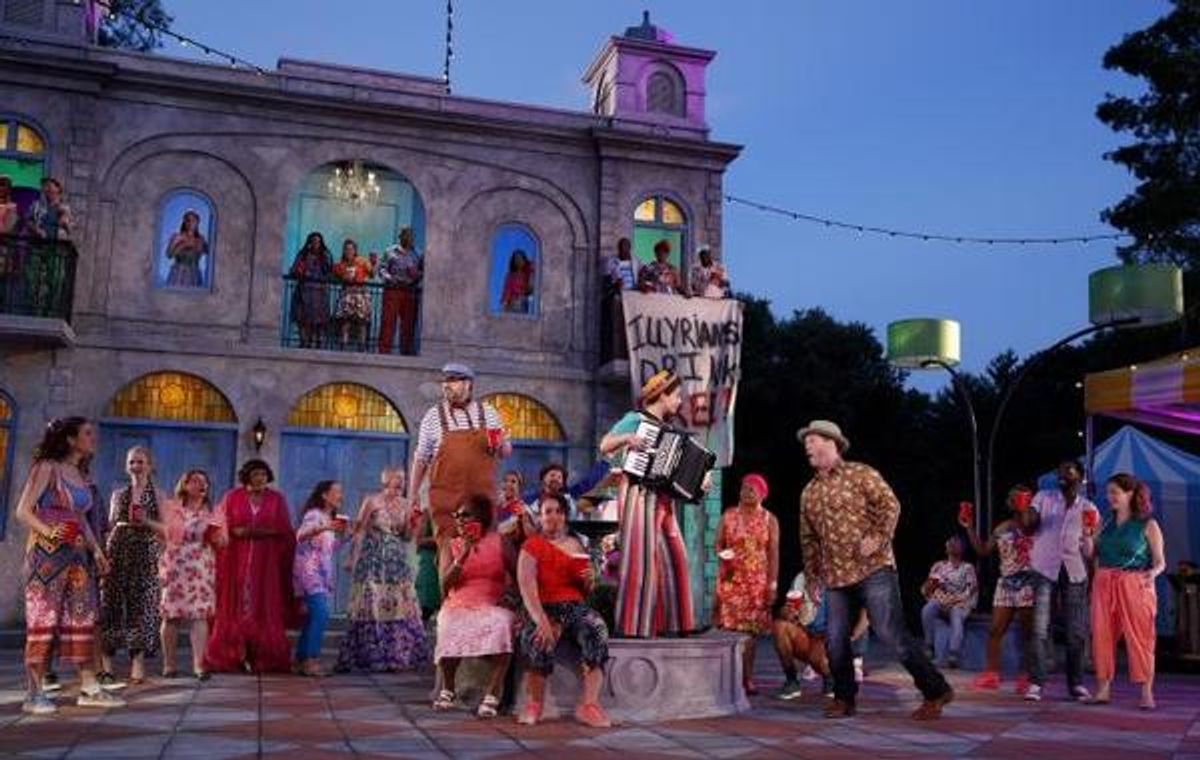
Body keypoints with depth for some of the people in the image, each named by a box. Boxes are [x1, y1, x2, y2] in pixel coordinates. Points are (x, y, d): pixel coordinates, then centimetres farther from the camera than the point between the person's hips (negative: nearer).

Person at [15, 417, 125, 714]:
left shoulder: (80, 476, 16)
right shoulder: (47, 468, -5)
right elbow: (22, 511, -9)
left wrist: (96, 550, 14)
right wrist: (51, 533, -23)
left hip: (76, 556, 7)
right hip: (46, 554, -7)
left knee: (83, 619, 5)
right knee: (43, 620, -5)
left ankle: (89, 689, 8)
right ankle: (34, 694, 1)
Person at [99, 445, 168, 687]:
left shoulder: (158, 495, 7)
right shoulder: (118, 495, 14)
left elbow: (165, 529, 3)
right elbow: (109, 525, 17)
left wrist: (146, 522, -13)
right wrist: (119, 524, -5)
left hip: (145, 553, -2)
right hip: (117, 551, 2)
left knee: (141, 604, -5)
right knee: (110, 604, -4)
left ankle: (138, 665, -2)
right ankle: (106, 665, 0)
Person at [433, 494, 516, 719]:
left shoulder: (499, 542, 9)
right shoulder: (451, 546, 12)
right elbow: (445, 586, -1)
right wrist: (462, 557, -11)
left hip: (492, 606, -1)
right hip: (459, 606, 1)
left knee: (502, 625, -36)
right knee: (450, 628, -34)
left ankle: (492, 695, -29)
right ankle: (447, 690, -7)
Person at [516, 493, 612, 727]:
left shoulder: (576, 545, 19)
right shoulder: (532, 546, 5)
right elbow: (527, 588, -11)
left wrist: (590, 580, -1)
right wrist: (542, 621, -27)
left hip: (576, 608, 3)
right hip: (545, 609, -3)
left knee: (598, 631, -30)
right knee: (539, 640, -35)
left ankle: (589, 704, -28)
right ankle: (534, 705, -11)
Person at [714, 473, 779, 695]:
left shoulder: (769, 520, 6)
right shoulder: (728, 515, 8)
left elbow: (773, 554, 2)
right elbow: (718, 544, 9)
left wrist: (773, 584, -3)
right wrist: (722, 554, -14)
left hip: (757, 581, 0)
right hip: (730, 578, 0)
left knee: (751, 629, 0)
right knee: (728, 626, -8)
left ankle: (747, 678, 5)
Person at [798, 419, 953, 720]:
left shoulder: (860, 474, -2)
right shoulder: (809, 492, 15)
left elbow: (890, 505, -7)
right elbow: (808, 537, 20)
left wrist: (877, 538, -19)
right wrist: (812, 575, 15)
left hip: (873, 570, -6)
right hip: (836, 578, 6)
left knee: (891, 634, -10)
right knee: (836, 640, 4)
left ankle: (936, 691, 2)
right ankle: (844, 698, 20)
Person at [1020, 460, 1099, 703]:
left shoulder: (1088, 508, 9)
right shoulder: (1043, 497, 6)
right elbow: (1029, 525, -5)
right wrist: (1024, 513, -26)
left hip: (1074, 571, 2)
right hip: (1045, 568, -2)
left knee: (1077, 630, 4)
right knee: (1040, 627, -8)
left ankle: (1076, 684, 16)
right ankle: (1035, 683, -7)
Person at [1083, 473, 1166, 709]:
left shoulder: (1148, 525, -1)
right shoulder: (1106, 523, 12)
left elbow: (1160, 561, -2)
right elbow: (1090, 554, 12)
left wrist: (1153, 572, -22)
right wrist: (1087, 535, -5)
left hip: (1135, 585, -4)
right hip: (1104, 584, 4)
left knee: (1139, 637, -5)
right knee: (1101, 635, 3)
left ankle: (1147, 693, 1)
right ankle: (1103, 689, 11)